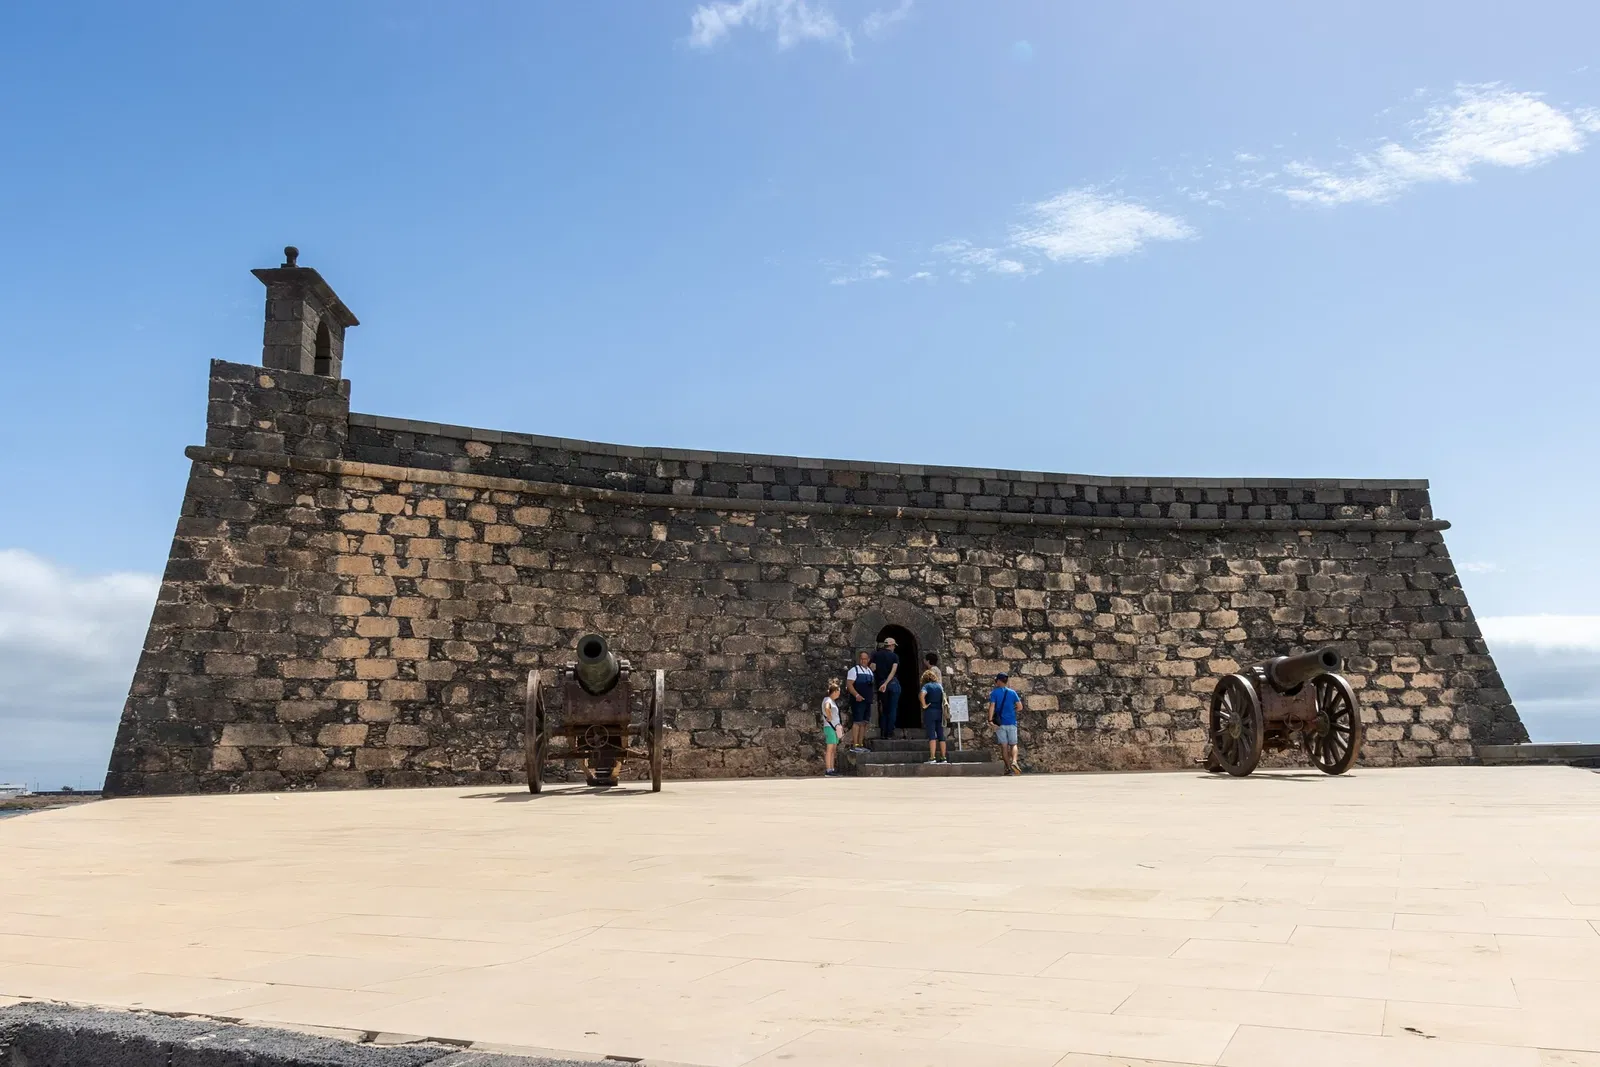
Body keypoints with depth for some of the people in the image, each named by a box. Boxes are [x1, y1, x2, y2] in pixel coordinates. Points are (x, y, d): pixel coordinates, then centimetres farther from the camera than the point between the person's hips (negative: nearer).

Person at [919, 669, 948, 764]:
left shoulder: (926, 686, -4)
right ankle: (943, 757, 7)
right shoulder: (940, 686, 11)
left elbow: (922, 694, -24)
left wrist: (924, 705, -14)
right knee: (941, 736, 7)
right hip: (939, 712, 4)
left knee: (932, 736, -7)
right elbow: (944, 697, 16)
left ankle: (932, 757, -13)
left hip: (930, 712, -4)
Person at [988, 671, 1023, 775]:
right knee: (1013, 744, 10)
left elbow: (992, 706, -14)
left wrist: (990, 720, -18)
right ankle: (1014, 761, -16)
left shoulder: (994, 693, -3)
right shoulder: (1012, 692, 4)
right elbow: (1020, 707, 2)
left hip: (1000, 723, -2)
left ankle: (1008, 768, 4)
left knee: (1004, 746, 5)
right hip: (1011, 722, 2)